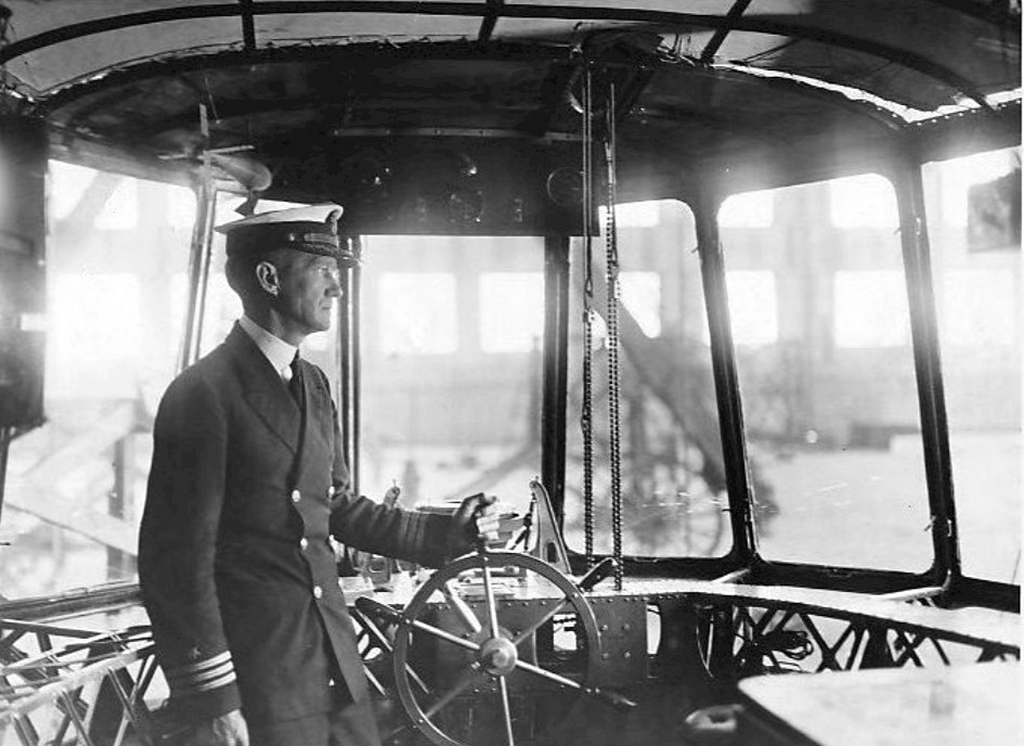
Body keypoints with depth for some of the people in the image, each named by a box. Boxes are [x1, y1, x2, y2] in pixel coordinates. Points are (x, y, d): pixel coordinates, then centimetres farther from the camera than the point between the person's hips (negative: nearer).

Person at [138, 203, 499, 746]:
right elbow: (176, 561, -16)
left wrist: (445, 532, 14)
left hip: (336, 664, 8)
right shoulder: (203, 395, -14)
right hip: (256, 685, -7)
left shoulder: (314, 385, 12)